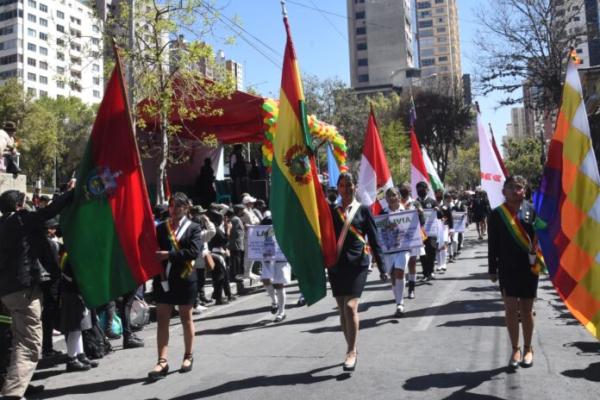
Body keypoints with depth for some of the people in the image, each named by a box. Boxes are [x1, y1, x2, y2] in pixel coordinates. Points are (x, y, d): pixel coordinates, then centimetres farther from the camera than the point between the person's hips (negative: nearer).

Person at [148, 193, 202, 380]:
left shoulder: (193, 228, 0)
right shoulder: (161, 228, 9)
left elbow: (194, 251, -14)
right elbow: (153, 250, 5)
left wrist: (169, 254, -19)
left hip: (185, 279, -2)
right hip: (164, 279, 2)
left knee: (186, 318, 10)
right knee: (162, 319, -1)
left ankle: (188, 356, 24)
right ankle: (162, 361, 1)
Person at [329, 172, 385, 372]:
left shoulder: (363, 210, 3)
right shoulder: (332, 211, 9)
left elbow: (373, 239, 2)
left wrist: (381, 266, -1)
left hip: (357, 264, -3)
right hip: (336, 265, 3)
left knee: (351, 306, -15)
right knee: (342, 310, 8)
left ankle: (352, 352, -4)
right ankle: (351, 349, 23)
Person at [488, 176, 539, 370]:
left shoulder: (532, 210, -1)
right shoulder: (497, 214, 0)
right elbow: (492, 244, 2)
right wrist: (492, 269, 1)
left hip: (529, 266, 0)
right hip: (507, 268, 0)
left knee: (526, 310, 9)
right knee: (510, 309, 1)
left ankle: (527, 349, 26)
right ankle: (515, 349, 15)